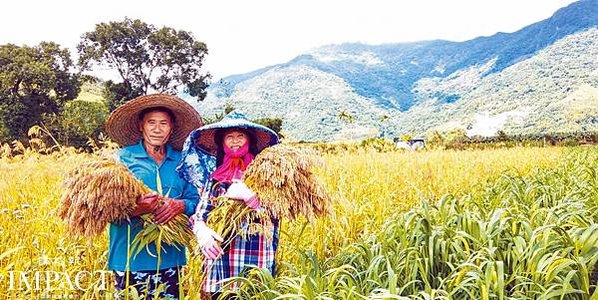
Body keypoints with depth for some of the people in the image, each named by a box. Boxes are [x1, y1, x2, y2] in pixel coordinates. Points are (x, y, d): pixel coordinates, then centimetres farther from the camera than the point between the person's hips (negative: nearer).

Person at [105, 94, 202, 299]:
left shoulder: (181, 161, 8)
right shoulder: (124, 157, -1)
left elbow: (196, 201, 7)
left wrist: (179, 205, -15)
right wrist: (134, 208, -25)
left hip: (170, 257, 3)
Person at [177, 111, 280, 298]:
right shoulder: (214, 176, 11)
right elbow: (200, 213, 5)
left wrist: (247, 194, -18)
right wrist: (202, 231, -16)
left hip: (255, 258, -2)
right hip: (219, 257, 2)